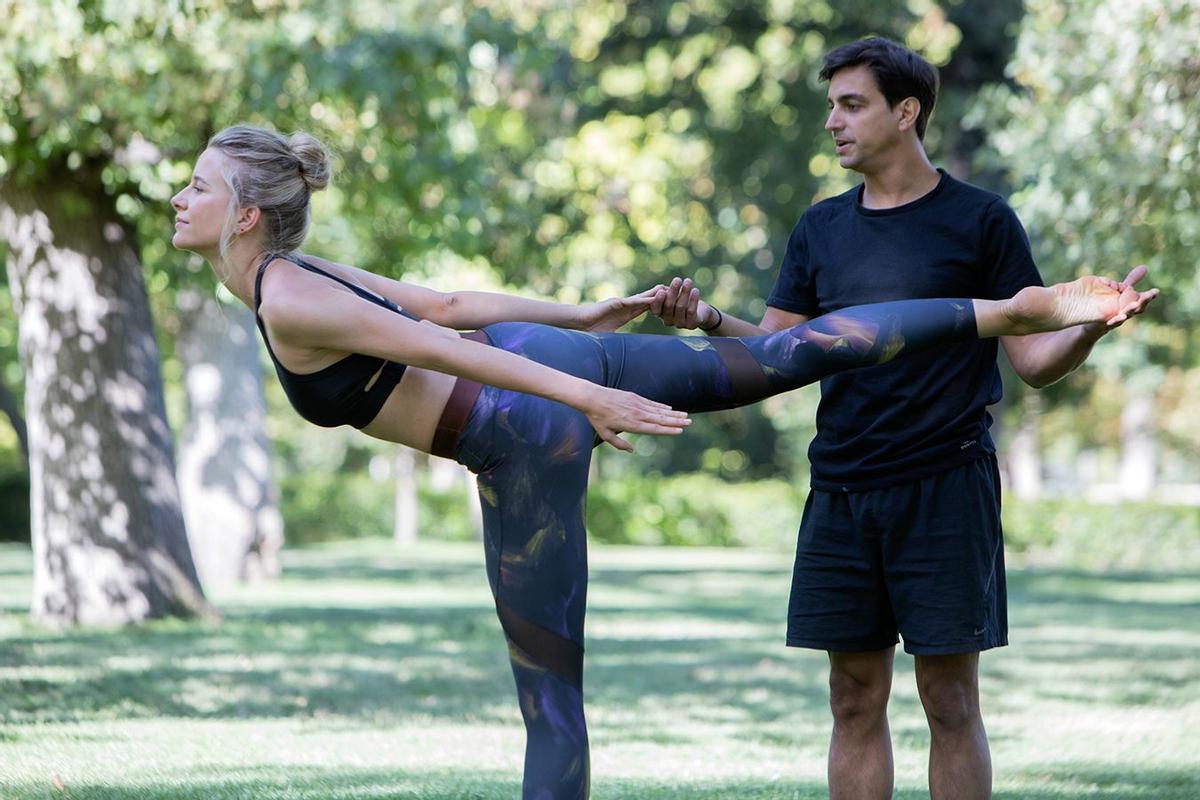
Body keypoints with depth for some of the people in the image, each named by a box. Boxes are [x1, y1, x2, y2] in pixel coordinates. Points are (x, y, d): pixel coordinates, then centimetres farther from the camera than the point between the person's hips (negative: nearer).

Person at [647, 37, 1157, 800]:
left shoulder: (980, 220, 0)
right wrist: (706, 319, -7)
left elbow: (1034, 359, -2)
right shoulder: (822, 229, 13)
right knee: (856, 700, 7)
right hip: (842, 492, 4)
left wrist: (1091, 323, -22)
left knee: (950, 701, -2)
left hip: (946, 487, -4)